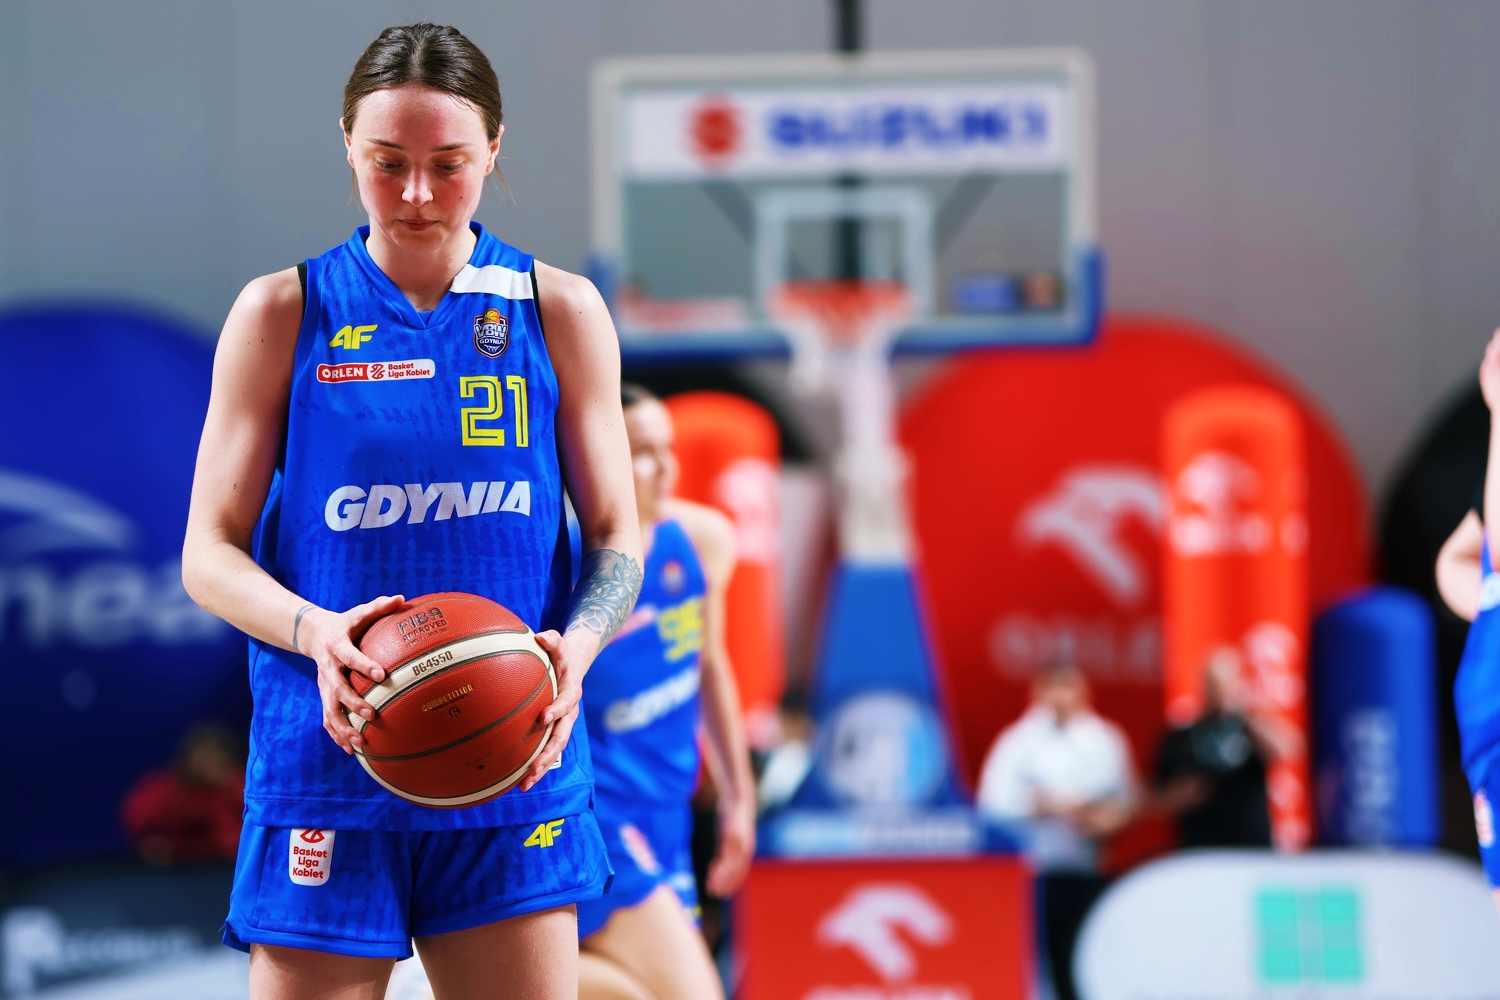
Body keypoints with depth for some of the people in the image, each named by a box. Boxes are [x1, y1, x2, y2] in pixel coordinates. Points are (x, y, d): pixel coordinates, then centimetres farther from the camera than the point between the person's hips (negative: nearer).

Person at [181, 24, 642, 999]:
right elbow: (210, 553, 4)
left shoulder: (559, 312, 7)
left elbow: (617, 535, 10)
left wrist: (576, 647, -12)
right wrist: (315, 632, -17)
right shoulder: (283, 314, 4)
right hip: (326, 770, -1)